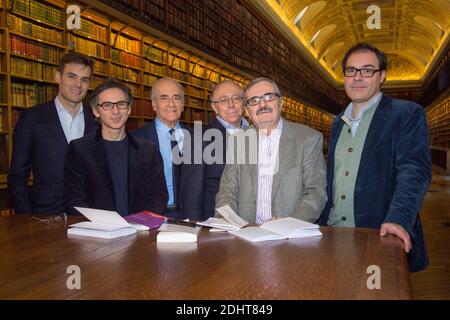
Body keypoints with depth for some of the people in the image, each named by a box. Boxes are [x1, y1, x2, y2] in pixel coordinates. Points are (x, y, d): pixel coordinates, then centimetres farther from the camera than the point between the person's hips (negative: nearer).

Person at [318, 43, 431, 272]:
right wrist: (321, 223, 6)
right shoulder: (338, 123, 15)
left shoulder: (407, 114, -3)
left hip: (380, 236, -4)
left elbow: (414, 170, -14)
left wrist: (398, 219, -29)